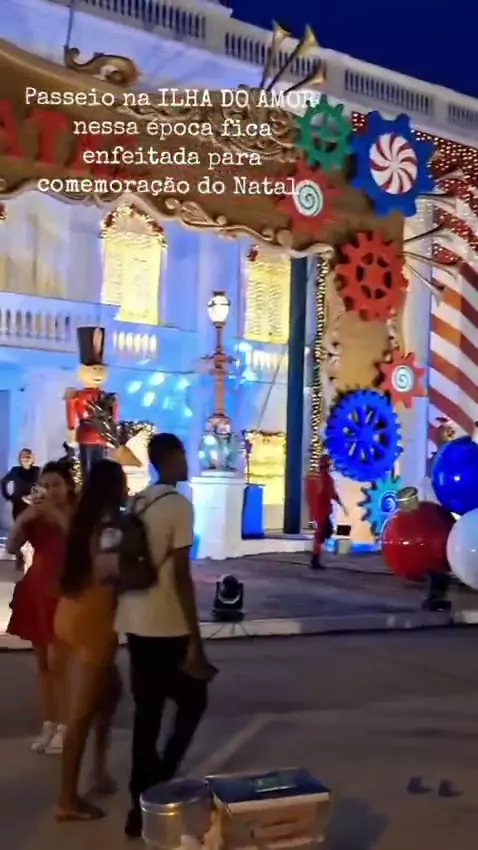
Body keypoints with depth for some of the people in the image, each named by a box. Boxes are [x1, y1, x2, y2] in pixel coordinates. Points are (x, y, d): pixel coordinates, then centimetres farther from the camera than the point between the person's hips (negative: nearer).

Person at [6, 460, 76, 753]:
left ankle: (63, 727, 5)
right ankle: (48, 725, 20)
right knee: (43, 663, 11)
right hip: (36, 591, 5)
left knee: (57, 663, -6)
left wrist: (57, 516, -28)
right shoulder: (36, 516, 6)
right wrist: (23, 519, -17)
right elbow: (12, 548, -3)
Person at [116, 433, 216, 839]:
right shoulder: (179, 505, -14)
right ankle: (160, 785, 3)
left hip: (136, 622, 7)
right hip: (168, 626, -7)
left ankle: (143, 801, 19)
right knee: (192, 702, 10)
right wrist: (196, 641, -15)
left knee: (147, 710, 14)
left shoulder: (138, 503, 9)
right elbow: (181, 575, -18)